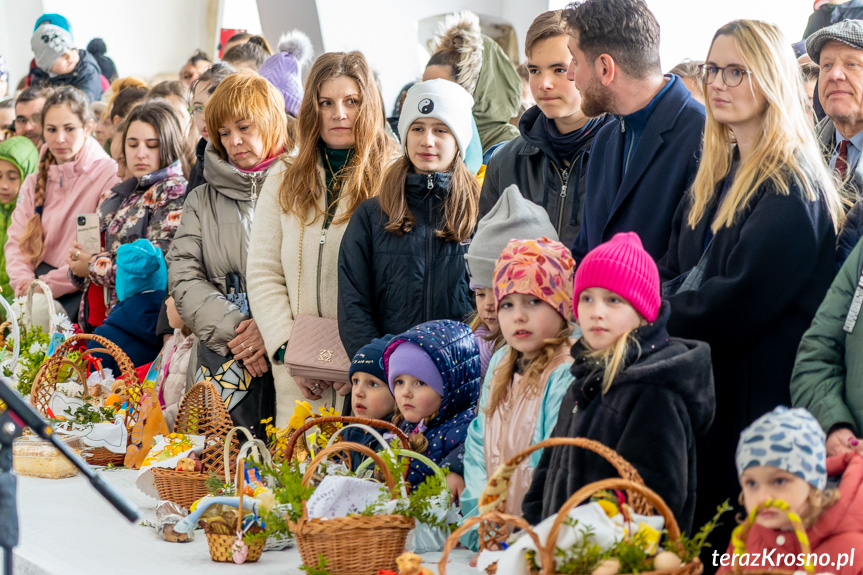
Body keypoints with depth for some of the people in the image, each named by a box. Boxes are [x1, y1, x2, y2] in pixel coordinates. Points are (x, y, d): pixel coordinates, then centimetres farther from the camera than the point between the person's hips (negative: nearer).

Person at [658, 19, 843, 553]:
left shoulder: (793, 184, -13)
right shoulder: (717, 175, 14)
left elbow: (739, 299, -20)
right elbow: (674, 272, 12)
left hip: (758, 398, -8)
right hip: (698, 393, 8)